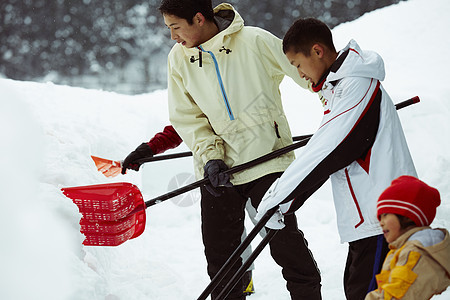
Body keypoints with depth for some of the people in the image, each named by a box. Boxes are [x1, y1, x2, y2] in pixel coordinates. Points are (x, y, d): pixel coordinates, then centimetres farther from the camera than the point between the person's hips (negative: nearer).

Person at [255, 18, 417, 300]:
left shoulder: (358, 86, -17)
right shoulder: (339, 85, 15)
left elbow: (327, 154, -20)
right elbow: (322, 152, 20)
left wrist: (279, 198, -14)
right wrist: (284, 202, 15)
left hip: (383, 217, -10)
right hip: (367, 216, 10)